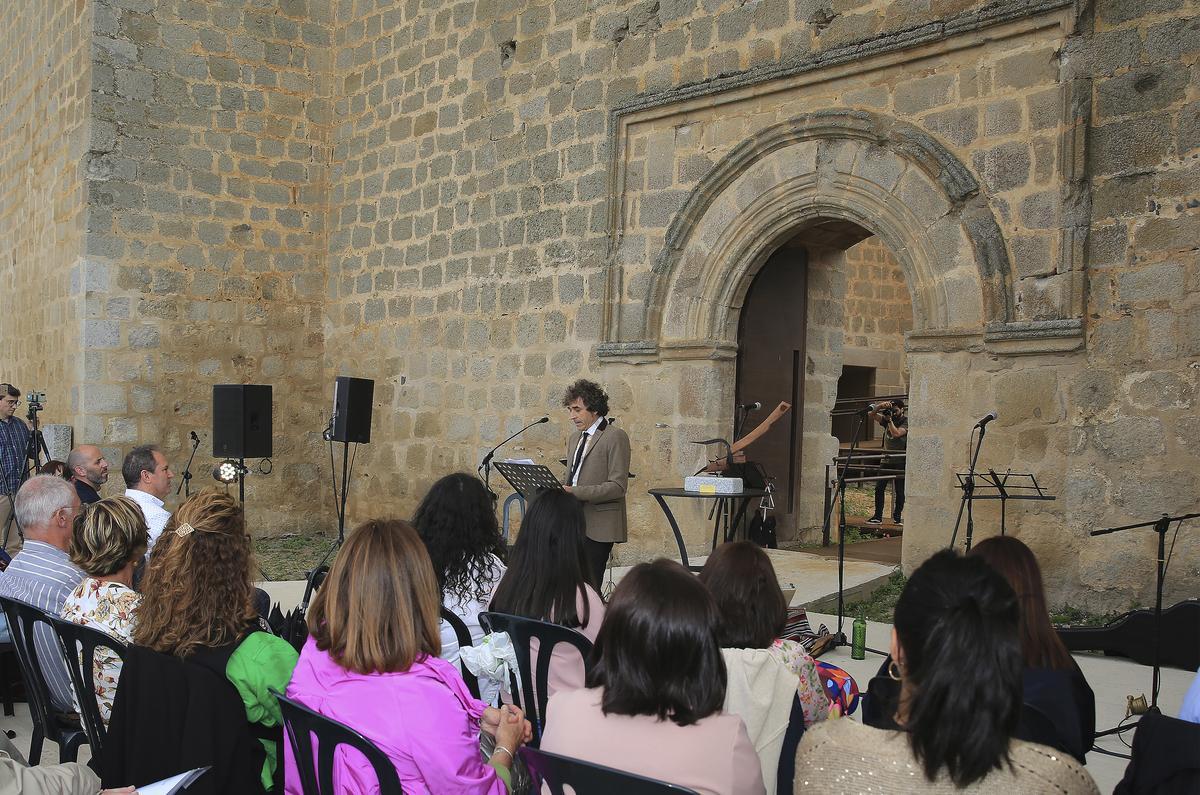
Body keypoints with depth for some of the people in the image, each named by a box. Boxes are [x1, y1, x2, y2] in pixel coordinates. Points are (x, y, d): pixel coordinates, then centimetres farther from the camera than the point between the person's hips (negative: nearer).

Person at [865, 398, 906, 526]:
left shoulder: (906, 422, -5)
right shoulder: (887, 420, 11)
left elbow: (896, 433, -20)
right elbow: (871, 414, 5)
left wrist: (890, 420, -17)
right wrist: (880, 406, -10)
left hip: (900, 461, -5)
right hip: (886, 459, 5)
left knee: (899, 491, 0)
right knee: (879, 488, -1)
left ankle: (897, 517, 8)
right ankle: (878, 516, 1)